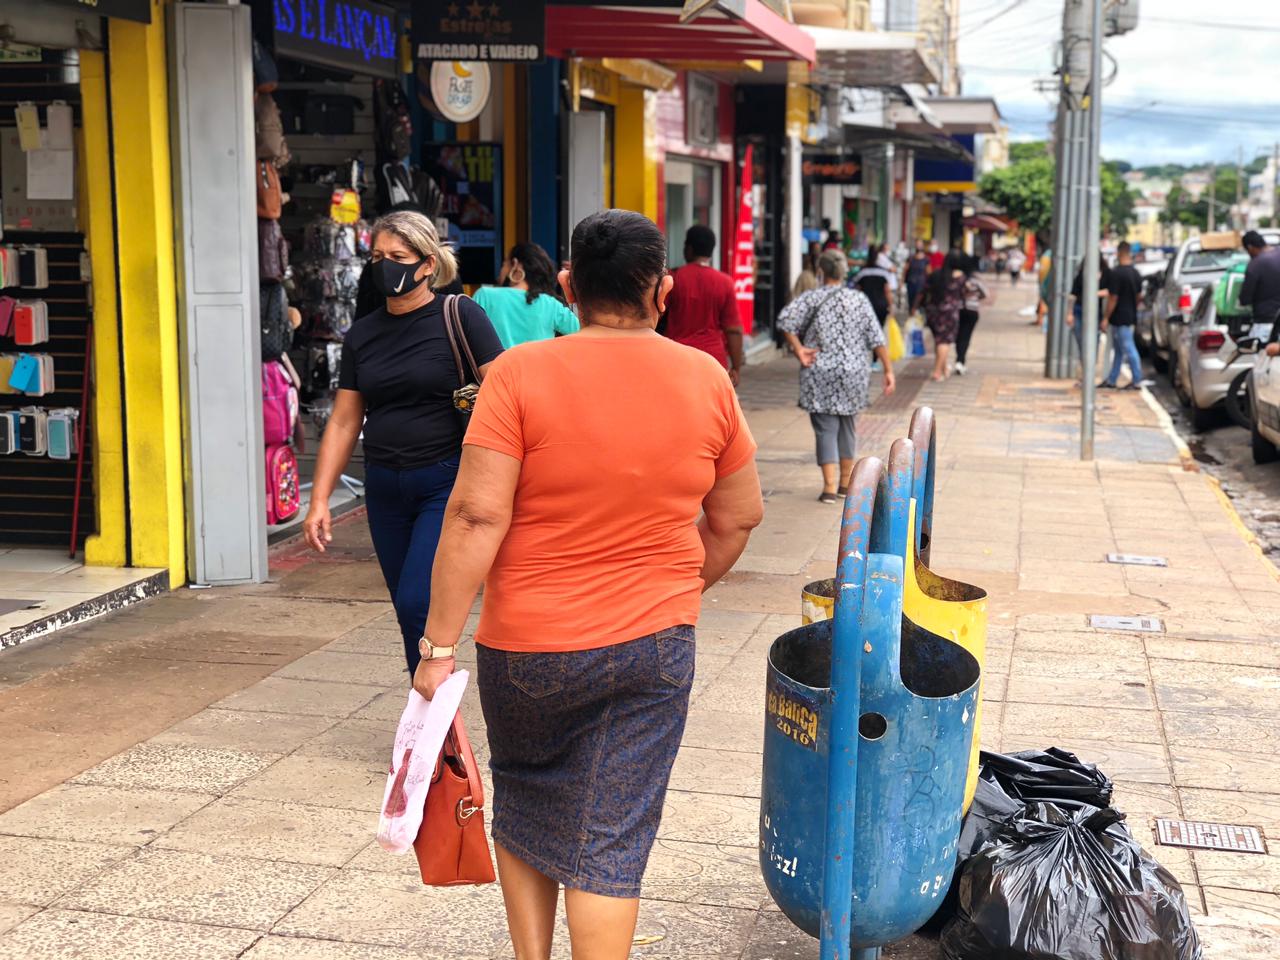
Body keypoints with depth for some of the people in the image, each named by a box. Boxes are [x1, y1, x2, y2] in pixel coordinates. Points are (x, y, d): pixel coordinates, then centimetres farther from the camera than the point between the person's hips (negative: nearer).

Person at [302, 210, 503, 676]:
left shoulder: (460, 317, -6)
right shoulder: (363, 335, 10)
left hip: (448, 484, -6)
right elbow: (343, 422, 12)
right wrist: (319, 501, 7)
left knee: (418, 603, -14)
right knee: (415, 616, 10)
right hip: (386, 490, 6)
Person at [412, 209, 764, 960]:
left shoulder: (520, 375, -12)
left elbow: (476, 518, -16)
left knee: (524, 802, 23)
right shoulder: (706, 381, -2)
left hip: (529, 646, -1)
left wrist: (439, 647, -10)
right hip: (655, 645, 2)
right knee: (611, 843, 7)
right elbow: (739, 518, 7)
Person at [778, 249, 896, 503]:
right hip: (853, 374, 3)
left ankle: (830, 487, -10)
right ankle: (846, 482, 26)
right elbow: (876, 337, 0)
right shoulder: (859, 299, 2)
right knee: (846, 426, 17)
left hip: (820, 375, -3)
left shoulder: (812, 298, -5)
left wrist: (798, 349, -11)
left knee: (826, 429, -1)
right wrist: (888, 369, 2)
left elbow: (785, 320, -19)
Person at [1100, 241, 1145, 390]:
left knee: (1128, 349, -4)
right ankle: (1111, 380, 21)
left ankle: (1137, 381, 0)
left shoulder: (1116, 273, -18)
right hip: (1130, 316, 9)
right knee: (1119, 350, 14)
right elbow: (1139, 295, 14)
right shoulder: (1136, 273, 7)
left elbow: (1113, 298, -19)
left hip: (1119, 317, -9)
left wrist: (1106, 318, -14)